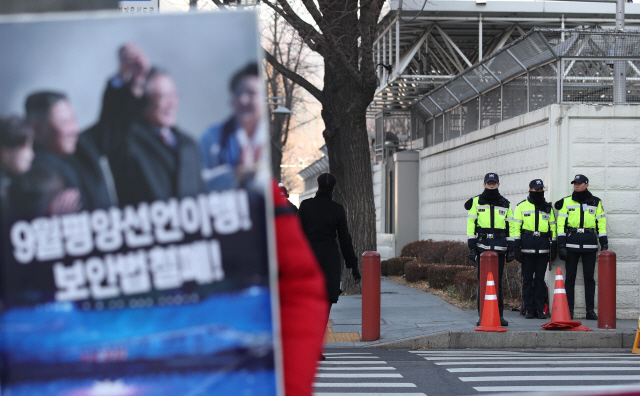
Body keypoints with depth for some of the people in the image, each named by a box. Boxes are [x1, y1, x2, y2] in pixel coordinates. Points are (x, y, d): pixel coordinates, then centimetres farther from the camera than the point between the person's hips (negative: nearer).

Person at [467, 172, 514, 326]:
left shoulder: (505, 204, 13)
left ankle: (498, 315, 7)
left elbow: (510, 226, 12)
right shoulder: (476, 202, 7)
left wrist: (511, 249, 5)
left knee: (497, 282, 3)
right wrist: (471, 247, -5)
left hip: (499, 247, 1)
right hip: (481, 246, -1)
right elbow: (471, 224, 3)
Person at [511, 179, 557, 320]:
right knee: (527, 278, 0)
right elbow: (515, 226, 3)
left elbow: (553, 227, 16)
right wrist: (516, 245, -5)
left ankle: (539, 308, 8)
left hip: (543, 247, 2)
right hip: (527, 246, -2)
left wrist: (554, 245, 8)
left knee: (540, 279, 3)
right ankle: (529, 309, 4)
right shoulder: (521, 206, 6)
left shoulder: (548, 208, 14)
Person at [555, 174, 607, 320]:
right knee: (570, 277, 1)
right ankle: (569, 310, 4)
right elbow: (561, 223, 3)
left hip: (590, 244, 1)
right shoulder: (567, 202, 7)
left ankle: (590, 310, 8)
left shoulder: (596, 202, 9)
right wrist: (561, 245, -5)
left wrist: (604, 244, 3)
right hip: (571, 243, -1)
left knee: (589, 277, 4)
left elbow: (601, 223, 10)